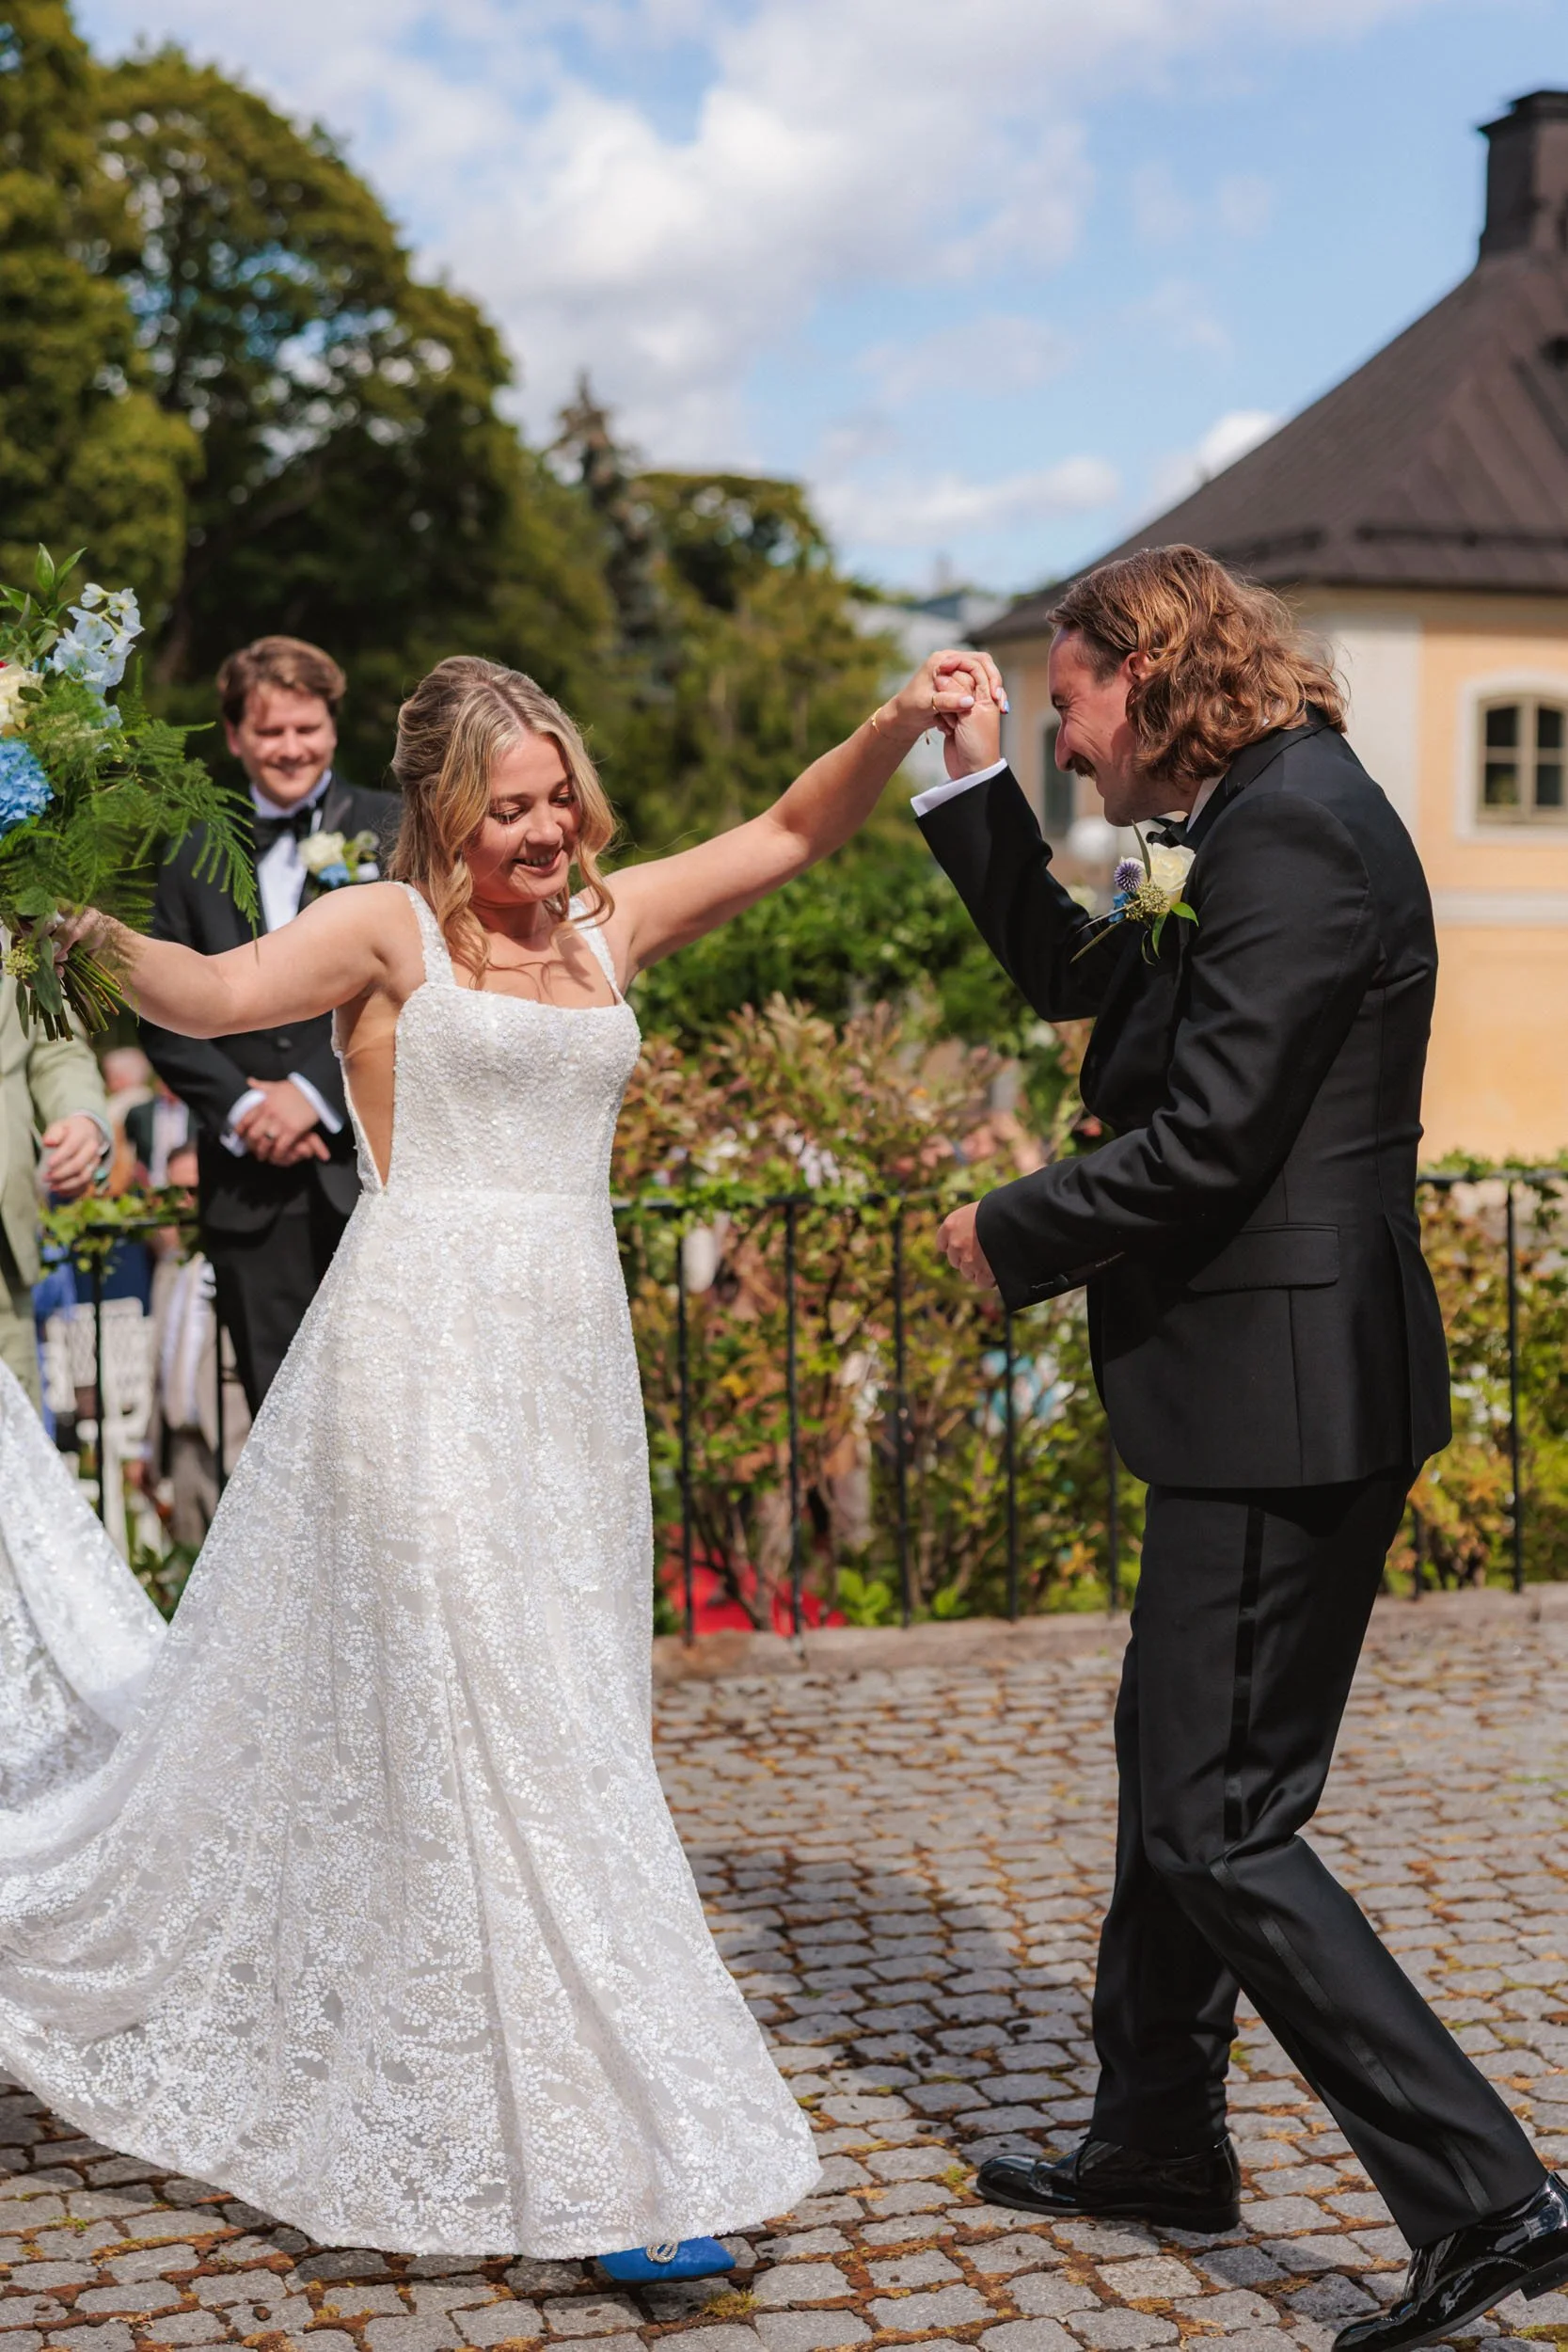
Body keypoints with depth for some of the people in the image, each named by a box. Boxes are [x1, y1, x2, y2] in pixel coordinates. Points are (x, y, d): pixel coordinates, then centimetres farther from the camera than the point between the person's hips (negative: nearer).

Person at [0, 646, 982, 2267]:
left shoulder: (607, 923, 14)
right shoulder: (387, 930, -2)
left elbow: (792, 831, 14)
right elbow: (212, 995, -16)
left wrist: (898, 725, -1)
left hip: (566, 1370, 7)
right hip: (426, 1357, -7)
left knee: (547, 1709, 13)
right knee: (490, 1732, -5)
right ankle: (614, 2150, 0)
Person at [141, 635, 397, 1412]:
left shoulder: (395, 832, 4)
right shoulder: (194, 859, 13)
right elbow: (162, 1013, 8)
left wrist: (316, 1092, -12)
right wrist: (240, 1105, -7)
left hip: (375, 1167, -2)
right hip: (251, 1186, 3)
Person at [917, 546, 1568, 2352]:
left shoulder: (1292, 829, -17)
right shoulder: (1259, 824, 15)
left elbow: (1204, 1141, -23)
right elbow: (1070, 976, 25)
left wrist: (1009, 1235, -8)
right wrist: (973, 781, 16)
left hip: (1283, 1398, -11)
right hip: (1266, 1390, 11)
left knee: (1220, 1822, -6)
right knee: (1172, 1771, 20)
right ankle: (1158, 2140, 35)